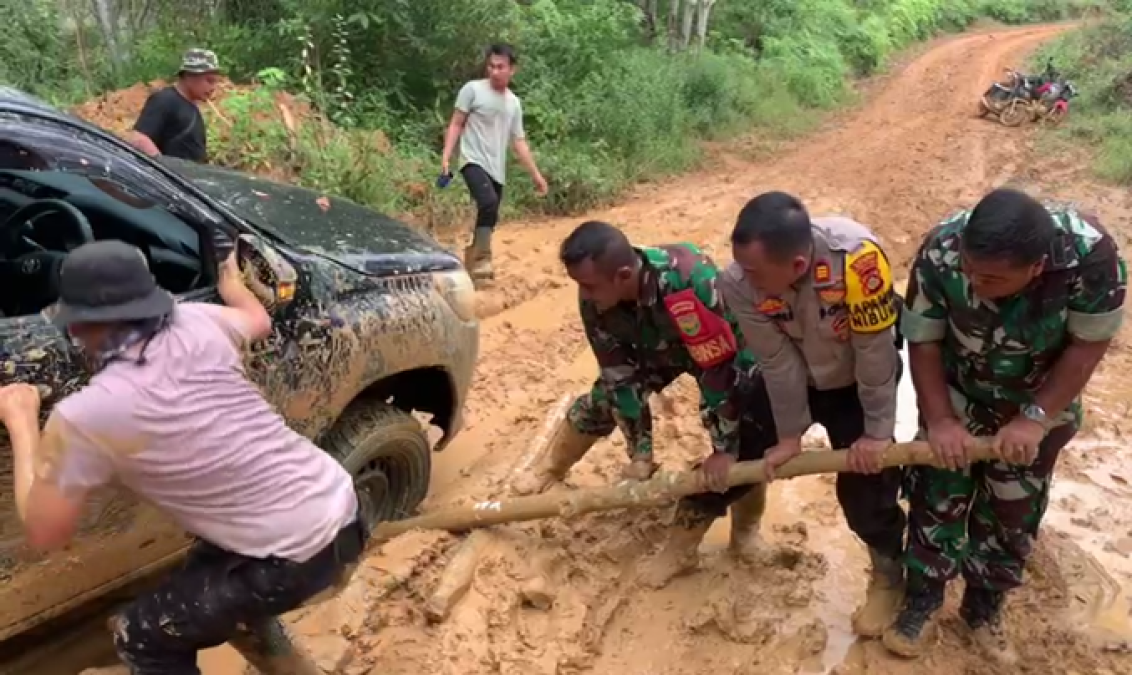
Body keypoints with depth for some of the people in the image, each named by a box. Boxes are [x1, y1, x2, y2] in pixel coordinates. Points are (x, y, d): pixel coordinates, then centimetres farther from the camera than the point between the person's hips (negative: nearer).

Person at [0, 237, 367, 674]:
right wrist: (232, 283, 45)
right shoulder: (195, 324, 0)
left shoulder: (84, 416, -13)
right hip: (341, 511, 7)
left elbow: (45, 531, 1)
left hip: (295, 557, -7)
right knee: (213, 584, 34)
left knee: (141, 638, 16)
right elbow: (258, 320, 24)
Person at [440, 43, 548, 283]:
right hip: (474, 161, -6)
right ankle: (481, 261, -21)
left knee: (489, 218, 6)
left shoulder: (514, 103, 14)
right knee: (489, 203, -30)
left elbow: (519, 141, 18)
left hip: (497, 170, 6)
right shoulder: (473, 89, -1)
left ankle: (471, 265, 21)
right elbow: (456, 125, -1)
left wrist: (535, 174, 15)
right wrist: (446, 156, -12)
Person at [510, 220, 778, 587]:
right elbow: (620, 375, -18)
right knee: (605, 396, -3)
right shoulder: (595, 298, -25)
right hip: (660, 345, 5)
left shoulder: (690, 283, -45)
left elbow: (719, 370, -37)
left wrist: (724, 447, -29)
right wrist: (640, 452, -16)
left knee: (745, 446, -16)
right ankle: (552, 468, 22)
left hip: (727, 350, -4)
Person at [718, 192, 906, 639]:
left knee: (865, 477, -5)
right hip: (796, 377, 3)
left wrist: (877, 432, -19)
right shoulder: (740, 283, -31)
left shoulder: (856, 255, -41)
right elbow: (777, 362, -19)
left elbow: (875, 351, -28)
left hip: (857, 379, -2)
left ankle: (889, 575, 22)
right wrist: (790, 435, -11)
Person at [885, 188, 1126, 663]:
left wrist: (1035, 418, -23)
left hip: (1039, 403, 0)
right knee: (936, 498, 5)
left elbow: (1090, 343, -21)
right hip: (956, 395, 0)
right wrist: (939, 419, -24)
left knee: (1012, 513, 13)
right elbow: (923, 342, -19)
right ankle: (922, 600, 27)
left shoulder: (1090, 253, -36)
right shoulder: (940, 251, -34)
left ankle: (984, 607, 35)